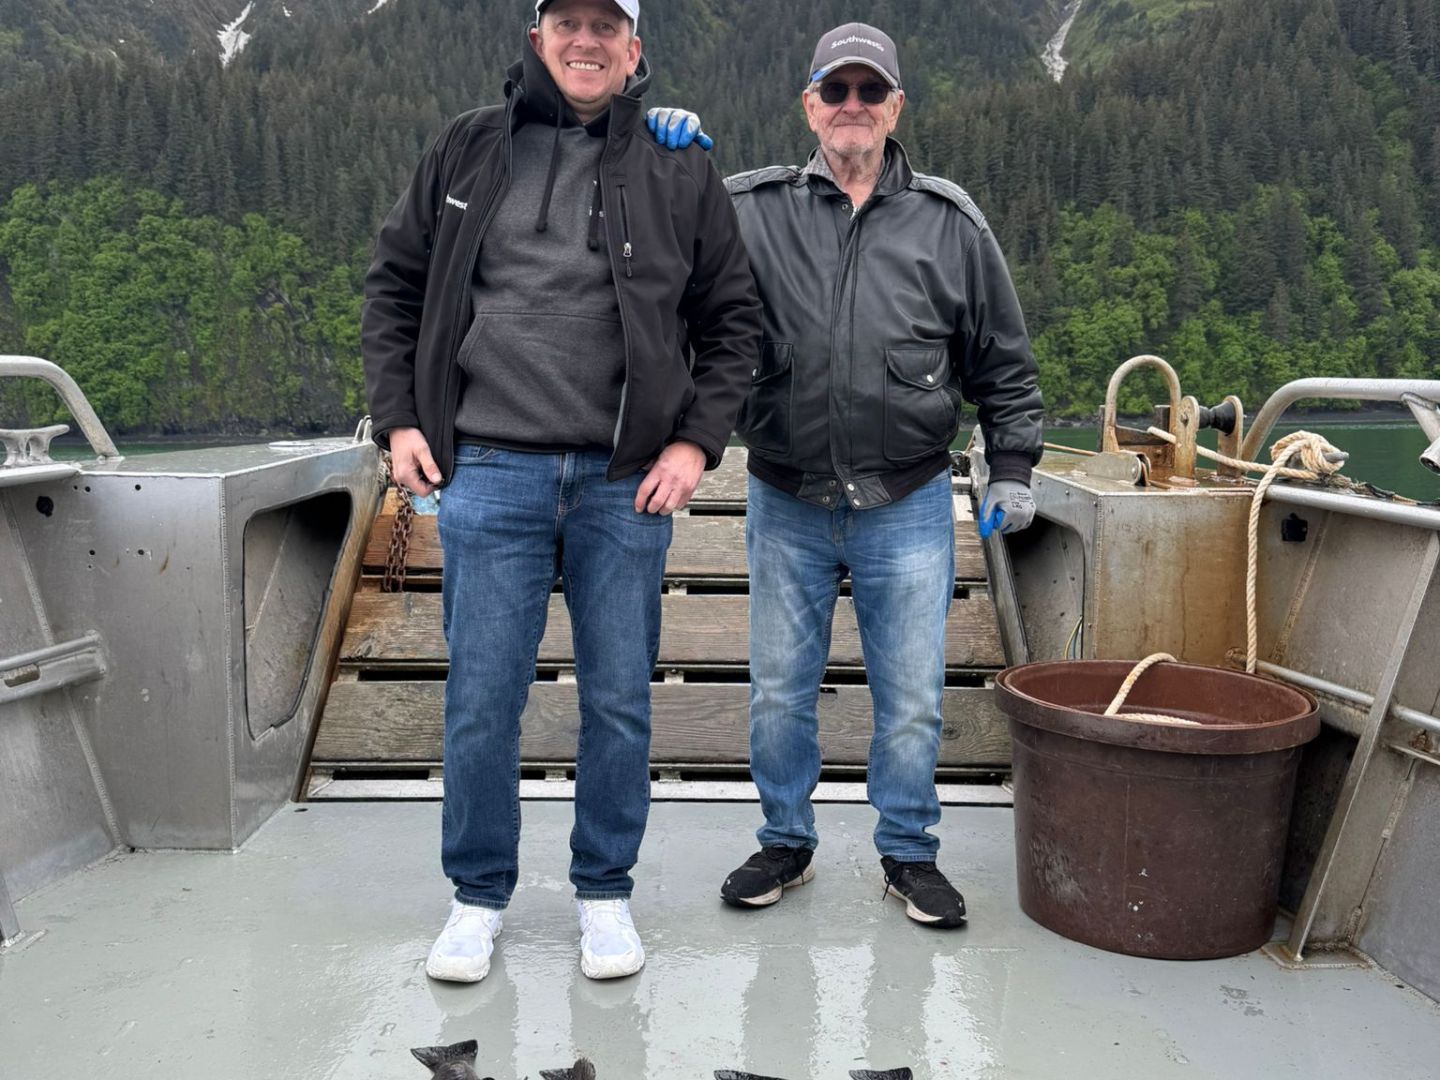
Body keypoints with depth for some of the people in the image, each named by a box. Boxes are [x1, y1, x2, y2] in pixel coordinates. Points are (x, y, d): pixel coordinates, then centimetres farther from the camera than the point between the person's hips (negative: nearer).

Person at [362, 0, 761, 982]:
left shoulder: (680, 171, 7)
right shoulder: (468, 151, 9)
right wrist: (398, 419, 4)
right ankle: (480, 897, 23)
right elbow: (396, 285, 14)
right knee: (481, 701, 4)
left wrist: (697, 439, -1)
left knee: (619, 700, 7)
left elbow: (733, 318, 10)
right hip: (489, 473, 1)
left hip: (627, 484, 0)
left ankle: (606, 892, 26)